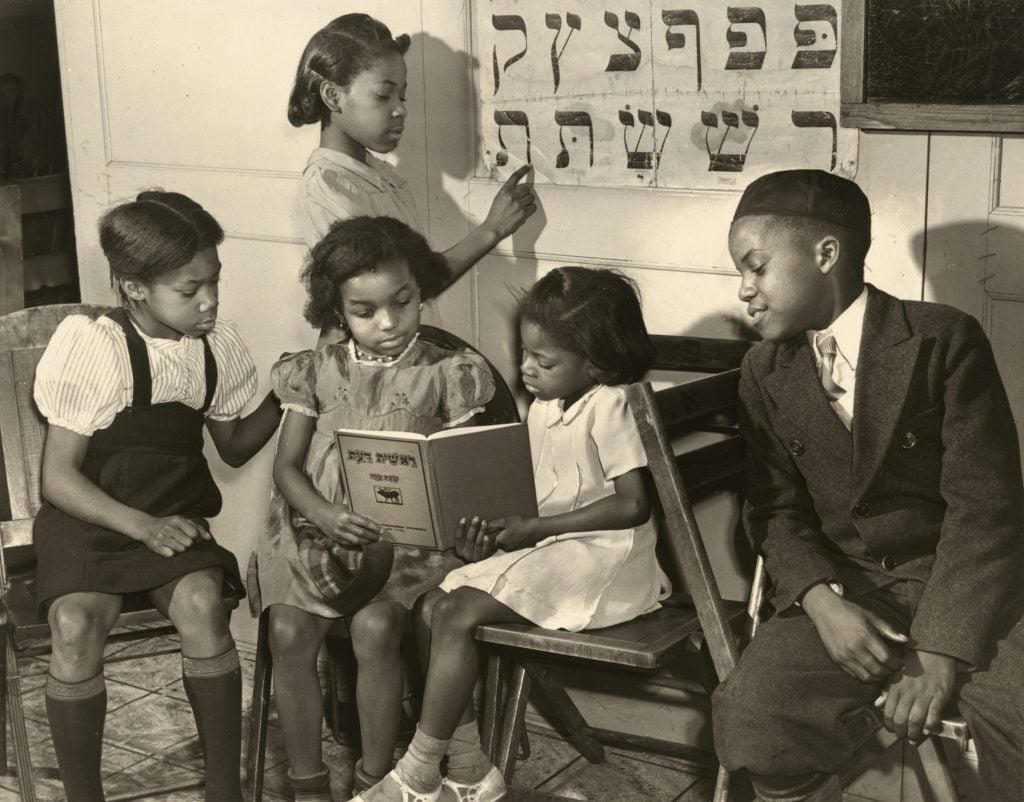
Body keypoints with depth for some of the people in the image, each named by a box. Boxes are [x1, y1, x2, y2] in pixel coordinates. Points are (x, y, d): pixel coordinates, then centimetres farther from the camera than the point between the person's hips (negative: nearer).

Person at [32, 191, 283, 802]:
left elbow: (234, 447, 16)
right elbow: (59, 478, -11)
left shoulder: (219, 345, 1)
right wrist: (143, 527, -24)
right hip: (89, 518, -2)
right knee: (76, 626, -31)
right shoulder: (92, 347, -13)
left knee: (202, 605, -29)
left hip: (175, 517, 3)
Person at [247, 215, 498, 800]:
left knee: (375, 627, -29)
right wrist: (325, 515, -14)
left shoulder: (446, 374, 3)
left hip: (411, 537, -2)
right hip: (320, 530, 2)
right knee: (289, 631, -22)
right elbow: (287, 465, 6)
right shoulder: (318, 372, 9)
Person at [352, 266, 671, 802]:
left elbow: (633, 504, -20)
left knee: (458, 615, -21)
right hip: (548, 548, 9)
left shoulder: (611, 405, -15)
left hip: (602, 556, -9)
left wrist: (535, 527, -17)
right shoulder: (544, 406, 12)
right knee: (433, 608, -5)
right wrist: (498, 525, -5)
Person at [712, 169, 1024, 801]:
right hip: (840, 589, 3)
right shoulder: (766, 372, 7)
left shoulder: (944, 340, -8)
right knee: (752, 715, -24)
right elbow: (777, 507, 7)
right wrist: (819, 599, -14)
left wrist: (940, 659, -19)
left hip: (963, 589, -3)